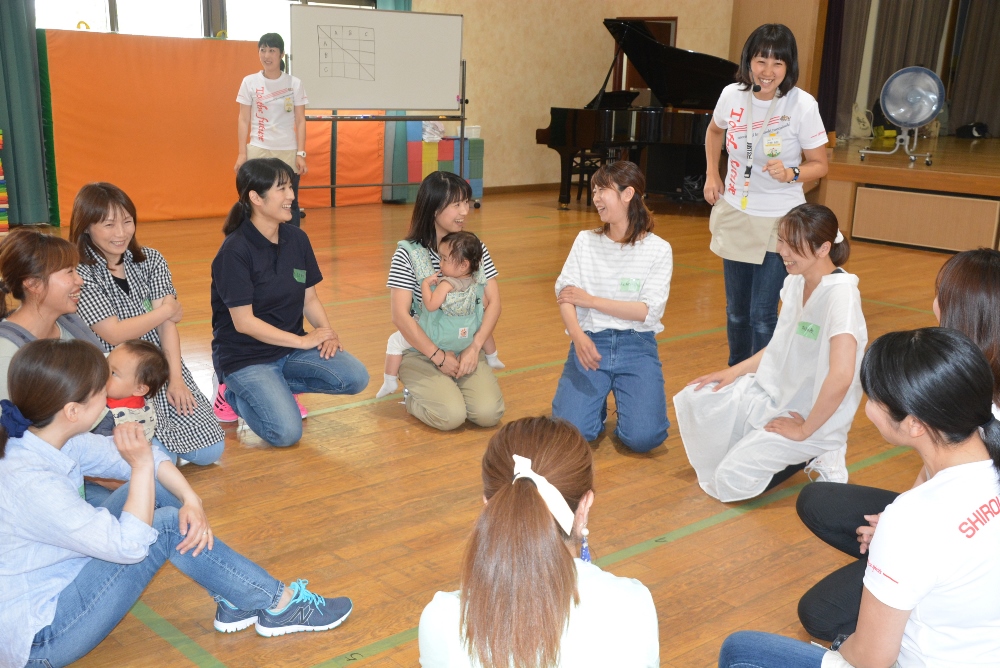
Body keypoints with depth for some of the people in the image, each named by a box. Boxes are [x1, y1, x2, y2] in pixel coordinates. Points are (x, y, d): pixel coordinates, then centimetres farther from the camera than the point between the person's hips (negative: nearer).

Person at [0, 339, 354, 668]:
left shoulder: (47, 437, -7)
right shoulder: (28, 483, -33)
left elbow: (144, 457, 1)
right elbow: (129, 545, -26)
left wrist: (191, 499, -13)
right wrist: (142, 464, -25)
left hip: (58, 582, 9)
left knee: (157, 488, 0)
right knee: (167, 526, -17)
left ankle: (233, 599, 5)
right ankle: (278, 605, -1)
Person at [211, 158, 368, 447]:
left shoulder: (297, 239, 1)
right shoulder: (234, 251, -17)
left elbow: (310, 298, 7)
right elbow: (244, 322, -19)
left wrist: (326, 332, -12)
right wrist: (303, 341, -19)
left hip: (291, 347, 6)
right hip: (245, 356, -6)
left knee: (355, 378, -15)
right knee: (287, 432, -22)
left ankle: (274, 387, 4)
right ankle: (235, 394, 7)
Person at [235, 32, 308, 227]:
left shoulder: (294, 83, 2)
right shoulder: (249, 82, 2)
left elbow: (300, 121, 3)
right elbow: (243, 120, 4)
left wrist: (301, 153, -5)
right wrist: (242, 153, -4)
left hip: (288, 152, 0)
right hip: (258, 151, 0)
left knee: (289, 204, 2)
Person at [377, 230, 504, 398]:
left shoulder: (447, 284, -26)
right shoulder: (477, 282, -6)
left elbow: (431, 305, -32)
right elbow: (485, 305, 5)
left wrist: (425, 284, -22)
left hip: (435, 339, -6)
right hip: (465, 339, 6)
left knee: (395, 341, 7)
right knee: (483, 323, 38)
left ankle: (390, 382, 8)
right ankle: (493, 358, 51)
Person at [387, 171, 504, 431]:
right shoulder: (408, 253, -11)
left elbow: (493, 302, 0)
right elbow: (401, 315, -15)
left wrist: (475, 347, -12)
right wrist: (438, 356, -16)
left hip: (466, 348, 4)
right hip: (420, 350, -3)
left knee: (488, 413, -18)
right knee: (451, 415, -24)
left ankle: (450, 386, 13)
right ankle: (414, 396, 9)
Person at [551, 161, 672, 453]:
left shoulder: (658, 249, 0)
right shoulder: (586, 241, 5)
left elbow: (648, 310, -8)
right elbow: (565, 294, -4)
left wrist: (590, 300, -10)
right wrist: (578, 336, -23)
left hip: (637, 345, -1)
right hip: (590, 341, 1)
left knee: (643, 437, -19)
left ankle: (627, 399, 15)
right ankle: (596, 399, 15)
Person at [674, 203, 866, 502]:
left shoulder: (840, 295, -25)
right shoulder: (795, 282, 1)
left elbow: (841, 376, -33)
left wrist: (804, 430, -22)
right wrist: (736, 371, 4)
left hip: (812, 415, -8)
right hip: (774, 392, 8)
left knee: (732, 482, -14)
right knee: (693, 400, -6)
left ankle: (812, 455, 5)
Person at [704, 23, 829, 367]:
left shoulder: (802, 105, -17)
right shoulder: (732, 95, -7)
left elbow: (819, 164, -9)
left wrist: (790, 173, -27)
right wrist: (712, 173, 8)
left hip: (779, 222, -4)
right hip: (733, 216, 4)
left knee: (762, 315, -6)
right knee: (736, 310, 16)